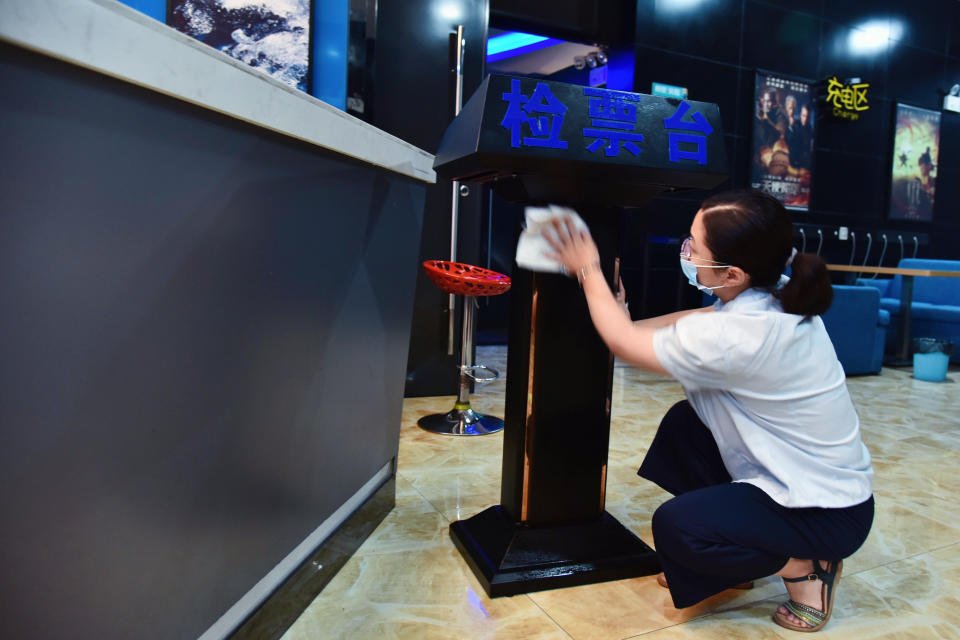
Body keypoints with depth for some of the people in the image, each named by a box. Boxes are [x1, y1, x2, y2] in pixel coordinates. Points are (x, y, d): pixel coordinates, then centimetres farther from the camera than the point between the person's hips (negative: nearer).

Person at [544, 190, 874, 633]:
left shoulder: (735, 337, -33)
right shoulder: (776, 295, -8)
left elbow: (622, 342, -20)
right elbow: (694, 322, 9)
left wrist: (588, 270, -8)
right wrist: (627, 325, 4)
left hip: (829, 512, -9)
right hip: (832, 480, 9)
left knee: (674, 526, -20)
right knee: (682, 422, 9)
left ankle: (805, 568, 3)